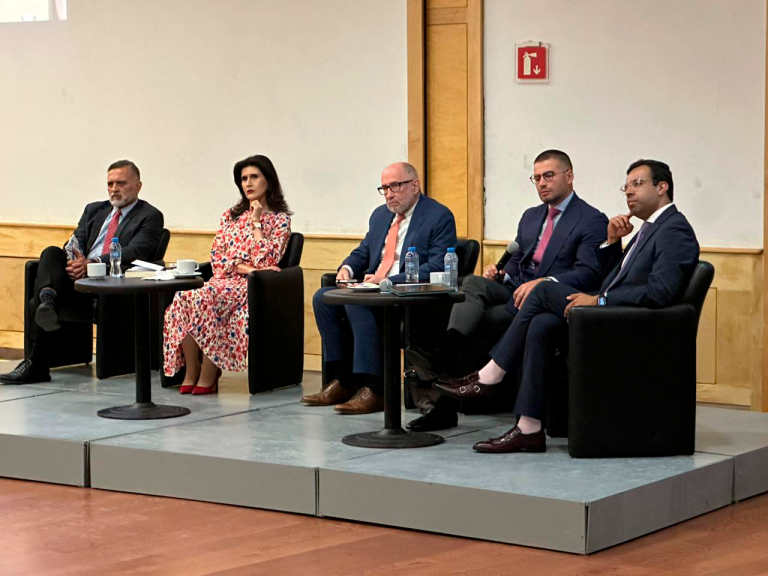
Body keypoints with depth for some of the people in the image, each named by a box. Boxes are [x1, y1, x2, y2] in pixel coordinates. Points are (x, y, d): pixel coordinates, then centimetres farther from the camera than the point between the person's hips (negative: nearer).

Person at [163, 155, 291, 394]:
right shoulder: (230, 216, 19)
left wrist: (256, 221, -4)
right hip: (224, 281, 4)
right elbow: (217, 258, 8)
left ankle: (208, 377, -29)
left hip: (251, 287, -4)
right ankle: (191, 372, -25)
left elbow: (265, 262, -8)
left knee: (205, 298, -35)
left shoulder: (280, 219, 6)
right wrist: (248, 268, -9)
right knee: (184, 297, -30)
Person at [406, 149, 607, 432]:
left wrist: (544, 282, -28)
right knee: (472, 284, -25)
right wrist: (502, 274, 5)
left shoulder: (593, 221, -1)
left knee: (479, 321, -26)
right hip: (515, 291, 7)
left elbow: (588, 274, -14)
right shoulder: (530, 217, 25)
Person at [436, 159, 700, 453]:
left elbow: (660, 292, -23)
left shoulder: (674, 230, -9)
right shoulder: (649, 228, 24)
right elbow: (612, 279, 25)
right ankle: (529, 428, -15)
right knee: (541, 325, -11)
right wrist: (612, 241, 8)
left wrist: (599, 300, -20)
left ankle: (489, 377, -6)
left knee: (545, 289, -12)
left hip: (631, 328, -9)